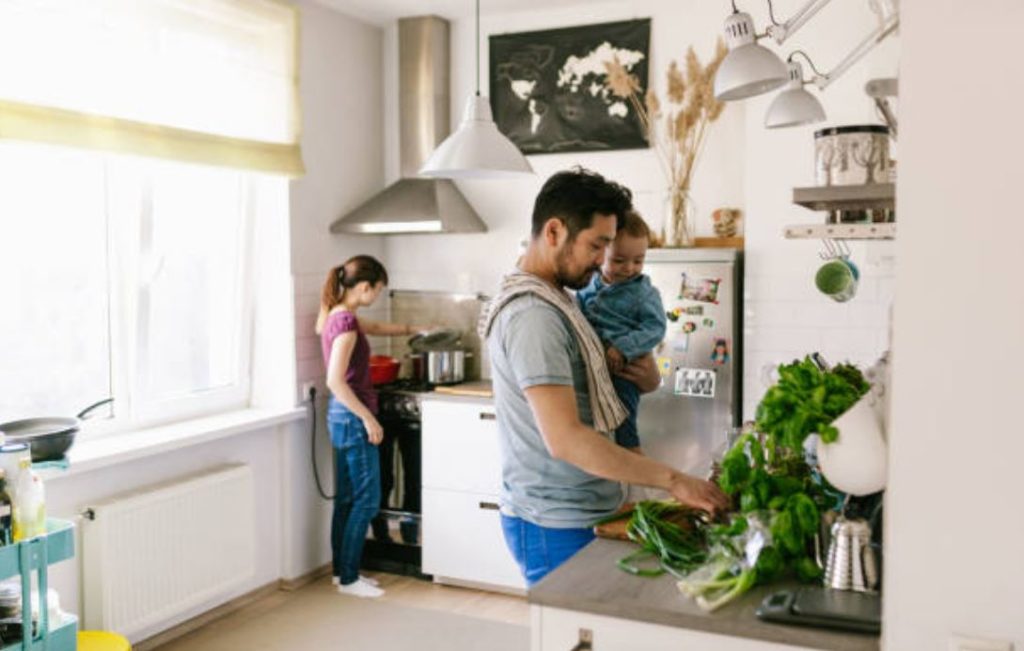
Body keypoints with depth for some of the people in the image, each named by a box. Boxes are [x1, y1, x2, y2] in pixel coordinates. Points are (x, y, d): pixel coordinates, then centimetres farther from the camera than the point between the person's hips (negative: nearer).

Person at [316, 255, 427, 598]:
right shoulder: (345, 321, -20)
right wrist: (368, 418, -20)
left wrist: (414, 329, 31)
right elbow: (335, 380, -26)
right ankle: (349, 578, 7)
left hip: (343, 416, 10)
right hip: (353, 417, -10)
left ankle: (341, 570, 24)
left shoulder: (336, 315, 9)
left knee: (347, 498, 15)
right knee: (367, 500, -1)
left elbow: (374, 328, 28)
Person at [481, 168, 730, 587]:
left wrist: (643, 378, -4)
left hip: (580, 514, 9)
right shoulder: (533, 315, -22)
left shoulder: (554, 300, 11)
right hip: (557, 527, -9)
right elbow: (564, 438, -28)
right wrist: (673, 481, -26)